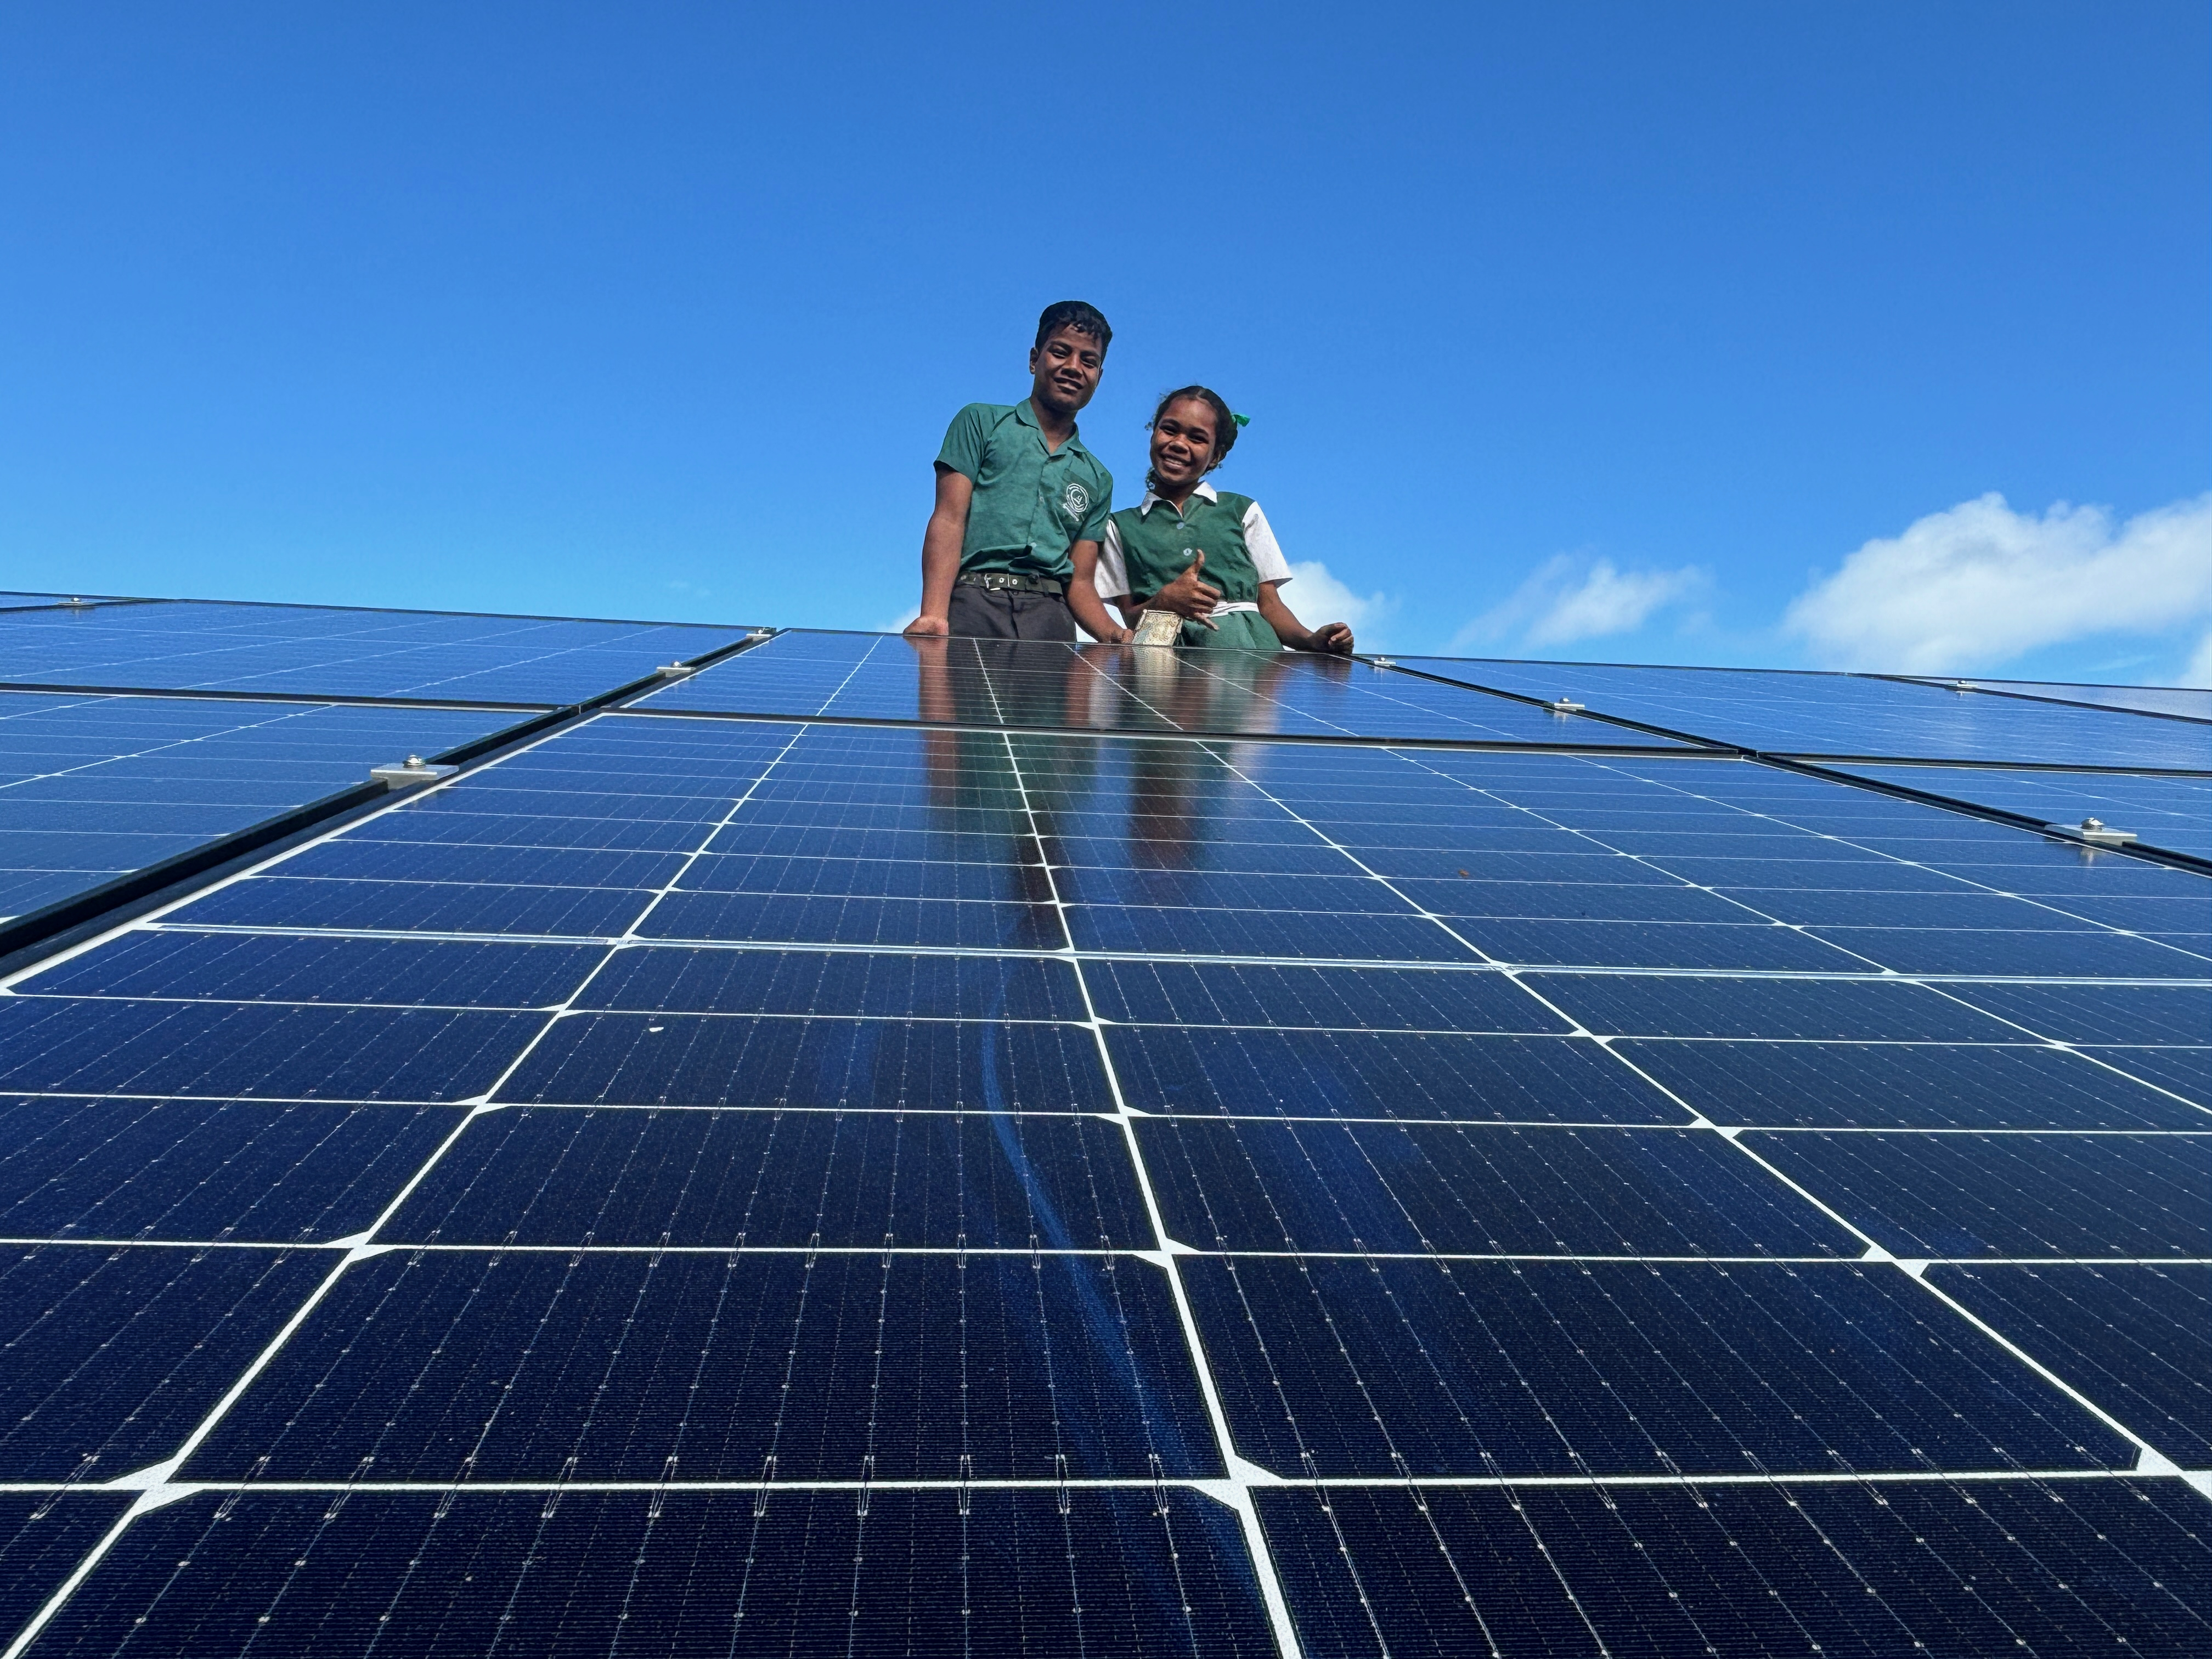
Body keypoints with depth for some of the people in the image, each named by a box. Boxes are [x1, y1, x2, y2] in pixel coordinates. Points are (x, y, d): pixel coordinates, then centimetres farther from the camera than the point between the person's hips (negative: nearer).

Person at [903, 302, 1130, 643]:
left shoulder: (1098, 480, 22)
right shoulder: (980, 422, 13)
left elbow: (1080, 581, 17)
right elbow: (949, 518, 0)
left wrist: (1117, 635, -5)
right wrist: (934, 615, -16)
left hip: (1051, 617, 3)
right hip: (973, 605, -3)